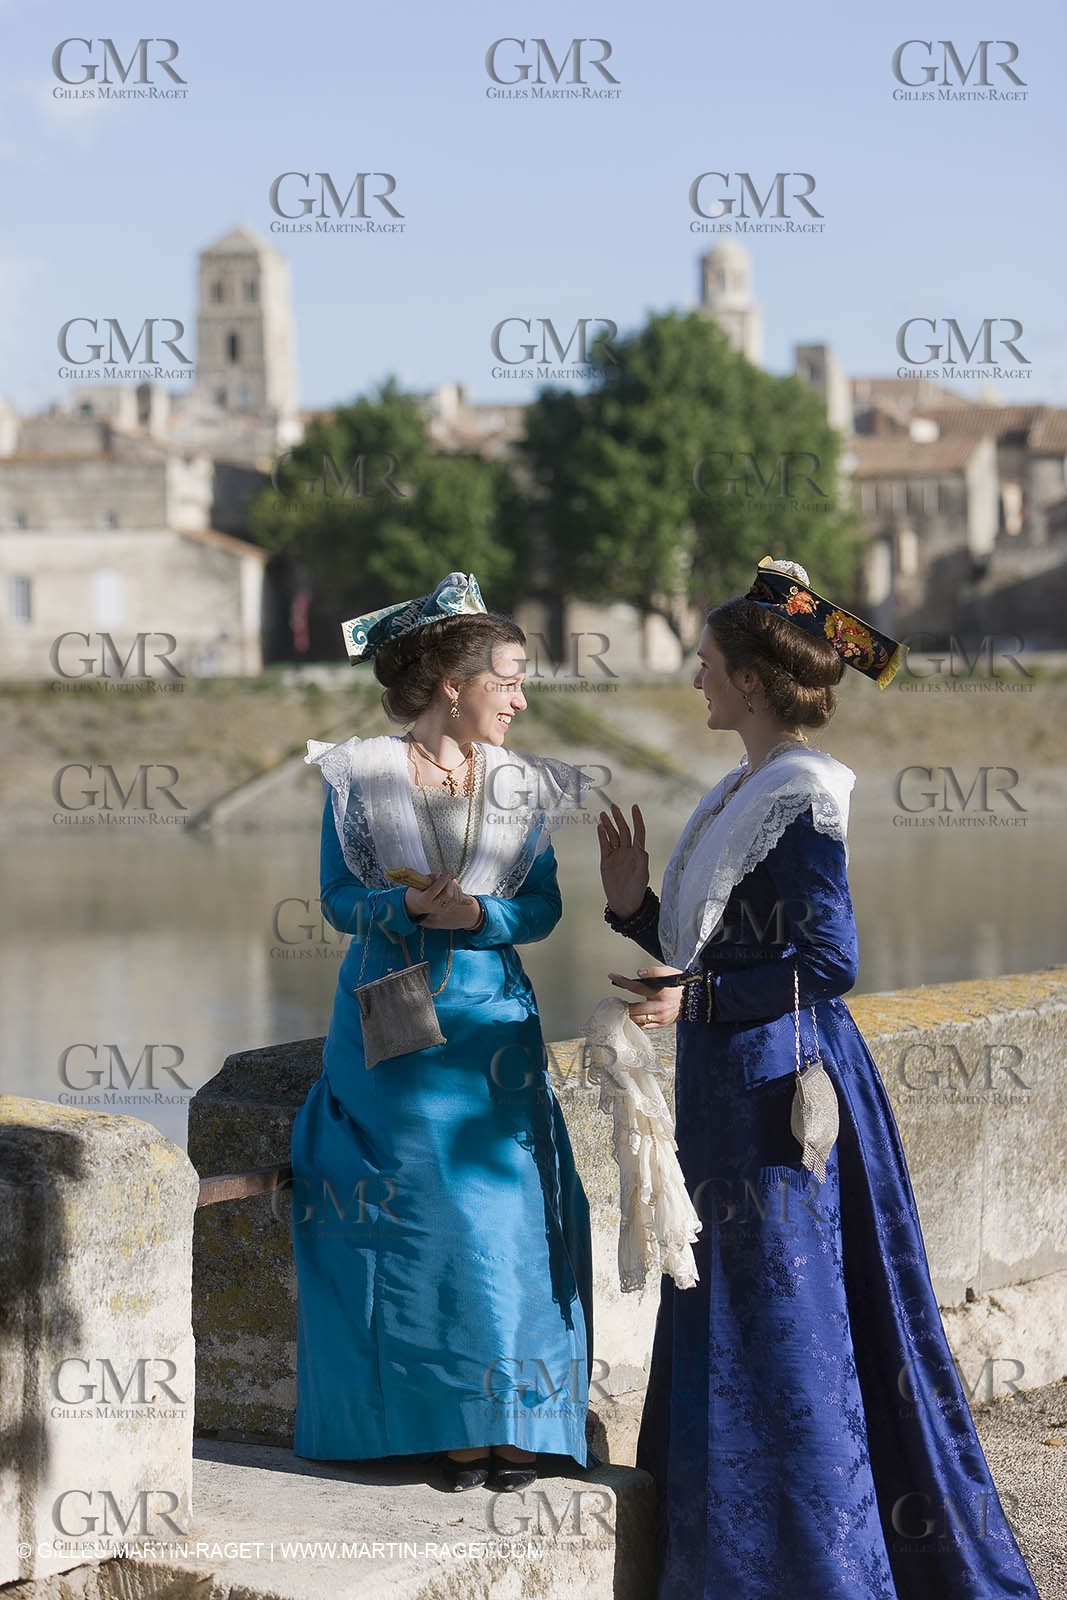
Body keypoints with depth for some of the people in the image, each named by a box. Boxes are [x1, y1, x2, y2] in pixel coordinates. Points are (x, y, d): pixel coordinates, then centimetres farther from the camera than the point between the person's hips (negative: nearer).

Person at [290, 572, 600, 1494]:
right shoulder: (361, 775, -1)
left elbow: (543, 907, 4)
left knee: (507, 1212, -3)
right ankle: (453, 1425, 7)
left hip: (493, 1029, 2)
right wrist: (408, 906, -21)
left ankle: (514, 1421, 4)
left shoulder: (521, 784, 7)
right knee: (420, 1219, -2)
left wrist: (477, 914, -16)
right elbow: (340, 898, -2)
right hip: (395, 1033, -2)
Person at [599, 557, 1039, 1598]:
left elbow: (829, 962, -20)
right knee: (725, 1316, 14)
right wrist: (634, 906, 3)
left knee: (785, 1324, -3)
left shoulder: (803, 797, -14)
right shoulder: (742, 792, 14)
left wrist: (699, 996, -25)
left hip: (783, 1082, -10)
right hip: (729, 1084, 10)